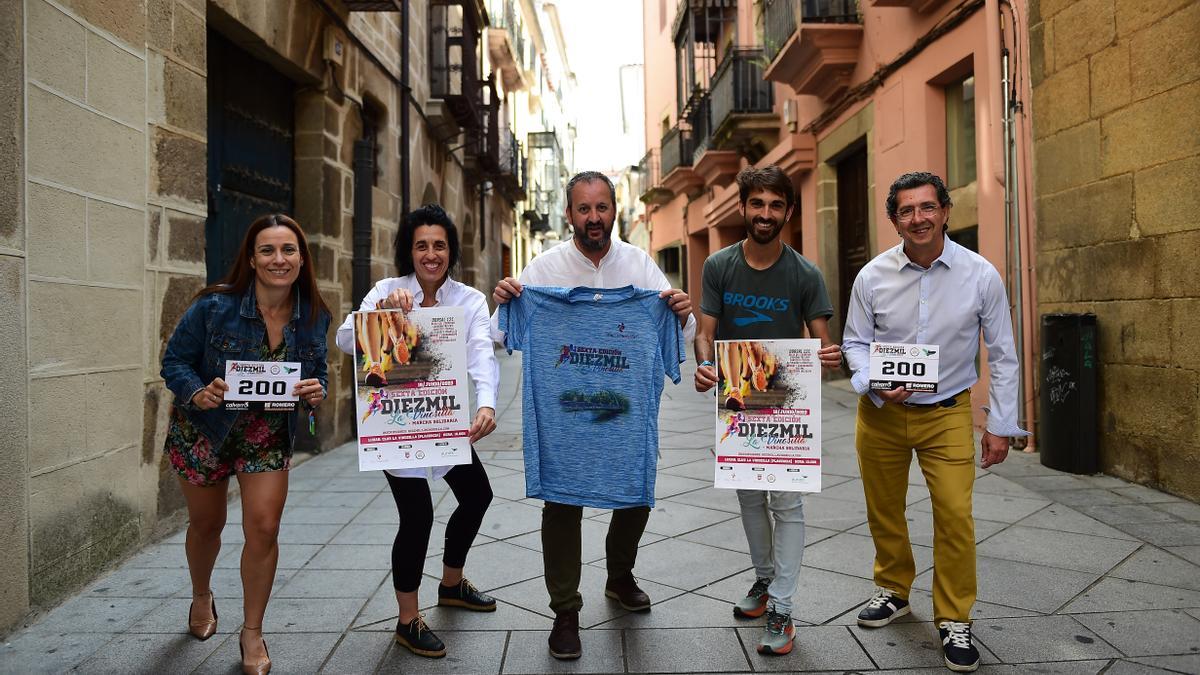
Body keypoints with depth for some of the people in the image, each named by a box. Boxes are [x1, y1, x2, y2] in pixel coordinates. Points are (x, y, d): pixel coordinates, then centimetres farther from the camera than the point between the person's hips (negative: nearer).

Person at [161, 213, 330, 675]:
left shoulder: (314, 317, -10)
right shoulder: (214, 305, -20)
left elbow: (317, 376, 2)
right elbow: (174, 360, -11)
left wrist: (316, 393, -21)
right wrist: (197, 392, -31)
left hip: (269, 438, 1)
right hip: (204, 431, -1)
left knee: (263, 529, -7)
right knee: (206, 524, 18)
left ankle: (252, 633, 15)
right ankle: (201, 597, 50)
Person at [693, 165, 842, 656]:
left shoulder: (805, 275, -7)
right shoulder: (719, 266, -3)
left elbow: (822, 342, -5)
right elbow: (705, 332, -4)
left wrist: (830, 357, -29)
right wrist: (703, 366, -25)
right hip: (735, 400, 3)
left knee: (787, 504, -2)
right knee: (750, 499, 16)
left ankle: (780, 608, 7)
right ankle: (764, 578, 36)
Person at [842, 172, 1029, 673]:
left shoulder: (981, 275, -10)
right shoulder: (873, 276, -8)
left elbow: (1002, 355, -2)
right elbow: (854, 342, 2)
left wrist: (1000, 425, -3)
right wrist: (876, 384, -17)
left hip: (947, 412, -1)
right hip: (882, 412, 2)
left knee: (955, 515, -7)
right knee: (883, 510, 14)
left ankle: (954, 621, 14)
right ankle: (893, 590, 38)